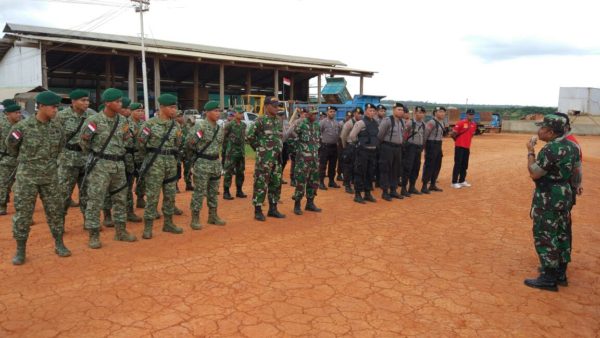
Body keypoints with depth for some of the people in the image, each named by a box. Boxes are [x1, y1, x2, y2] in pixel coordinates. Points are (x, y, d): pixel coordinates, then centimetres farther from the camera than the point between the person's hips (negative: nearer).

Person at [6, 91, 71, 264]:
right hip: (27, 177, -3)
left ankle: (59, 244, 21)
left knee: (55, 210, 8)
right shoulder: (22, 126, -11)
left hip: (50, 177, 3)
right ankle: (20, 250, 15)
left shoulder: (56, 127, 0)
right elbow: (11, 149, 4)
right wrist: (27, 160, -5)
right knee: (23, 213, 3)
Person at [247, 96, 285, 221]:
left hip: (277, 158, 7)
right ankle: (258, 211, 5)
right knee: (261, 184, -3)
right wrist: (259, 148, -1)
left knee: (276, 184, 11)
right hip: (264, 159, -7)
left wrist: (278, 149, 14)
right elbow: (250, 137, -9)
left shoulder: (279, 121, 11)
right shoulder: (261, 121, -11)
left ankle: (273, 209, 22)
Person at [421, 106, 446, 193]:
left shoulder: (442, 122, 13)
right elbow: (425, 133, -19)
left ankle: (432, 185, 24)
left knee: (437, 166, 13)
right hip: (431, 145, -9)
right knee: (429, 166, -6)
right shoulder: (432, 122, -15)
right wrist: (424, 145, -14)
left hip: (438, 145, 9)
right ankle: (424, 186, 1)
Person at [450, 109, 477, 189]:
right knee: (457, 164, -6)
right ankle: (454, 182, -3)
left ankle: (462, 181, 23)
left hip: (467, 147, 7)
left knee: (465, 165, 12)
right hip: (459, 146, -7)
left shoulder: (474, 124, 9)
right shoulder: (461, 123, -11)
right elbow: (453, 133, -10)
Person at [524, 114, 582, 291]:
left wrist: (530, 152, -10)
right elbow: (577, 173, 13)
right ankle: (560, 273, 28)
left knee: (545, 236, -1)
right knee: (561, 234, 17)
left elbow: (534, 174, -19)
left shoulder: (550, 149, -22)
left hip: (548, 199, -9)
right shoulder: (572, 146, 7)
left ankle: (548, 278, 5)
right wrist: (570, 191, 23)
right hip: (565, 195, 10)